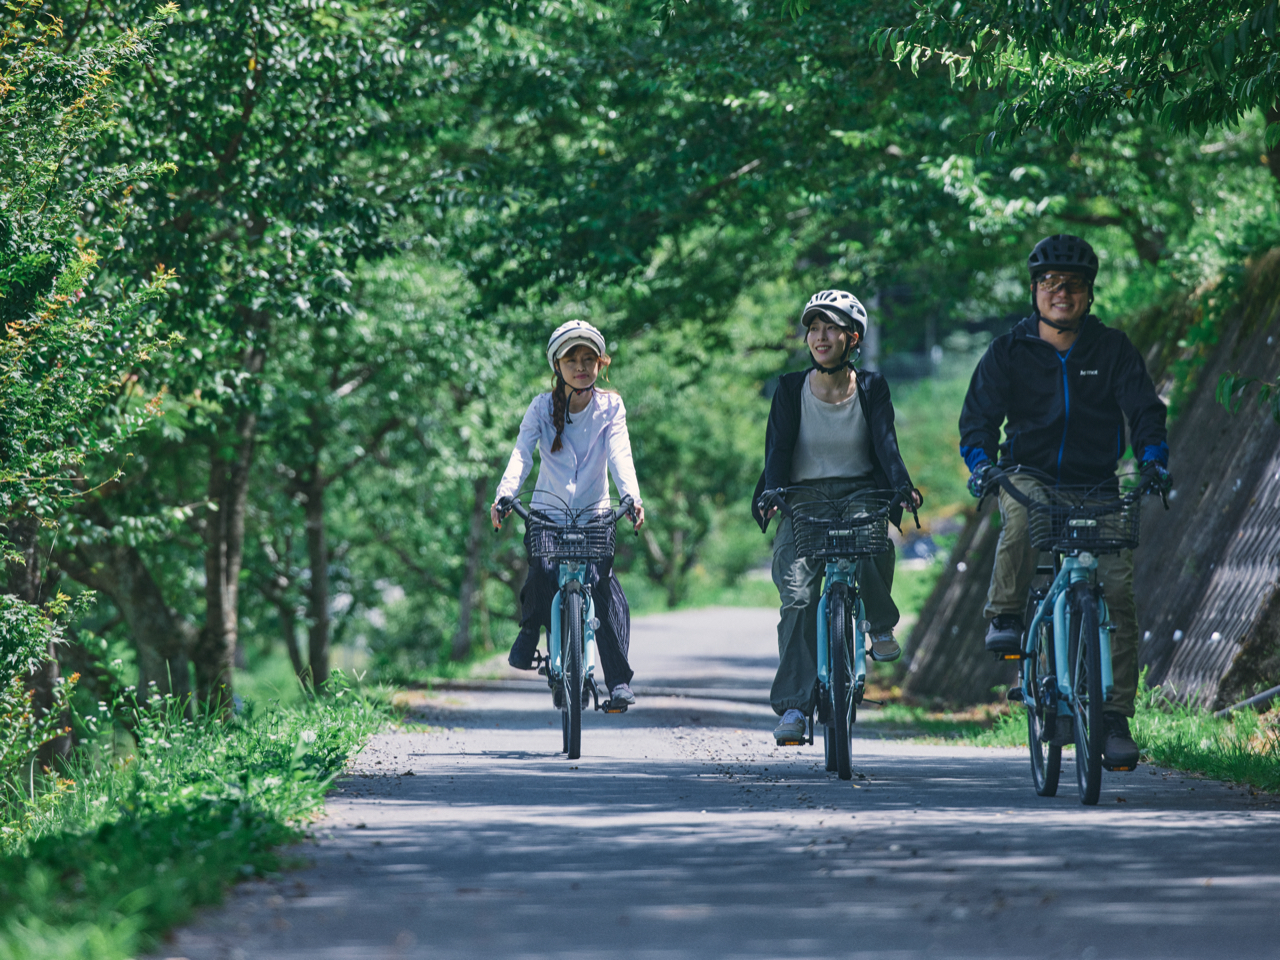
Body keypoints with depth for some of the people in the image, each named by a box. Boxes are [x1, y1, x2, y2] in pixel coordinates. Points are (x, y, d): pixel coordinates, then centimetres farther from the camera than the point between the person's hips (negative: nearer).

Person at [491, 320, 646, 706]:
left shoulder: (610, 406, -1)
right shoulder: (542, 408, -2)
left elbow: (620, 455, -13)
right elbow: (522, 454, -13)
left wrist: (632, 497, -31)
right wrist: (504, 496, -30)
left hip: (595, 512, 0)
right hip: (547, 511, 0)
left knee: (603, 584, -17)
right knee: (542, 572, -24)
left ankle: (619, 678, -10)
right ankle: (529, 634, 7)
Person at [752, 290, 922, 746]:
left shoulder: (871, 388, 4)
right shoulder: (791, 389, 3)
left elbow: (885, 440, -8)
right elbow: (778, 449, -6)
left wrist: (903, 486, -28)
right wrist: (774, 495, -25)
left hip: (858, 492, 0)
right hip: (805, 498, 0)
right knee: (798, 594, -17)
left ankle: (881, 624, -3)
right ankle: (793, 706, -16)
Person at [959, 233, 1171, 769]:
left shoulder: (1113, 350, 5)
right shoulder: (1008, 352, 3)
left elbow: (1144, 410, -2)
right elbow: (979, 417, -1)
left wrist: (1153, 459, -22)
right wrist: (981, 462, -22)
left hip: (1096, 485, 1)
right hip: (1027, 476, -1)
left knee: (1117, 591, -13)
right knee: (1023, 513, -38)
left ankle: (1116, 718, -7)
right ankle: (1005, 615, -19)